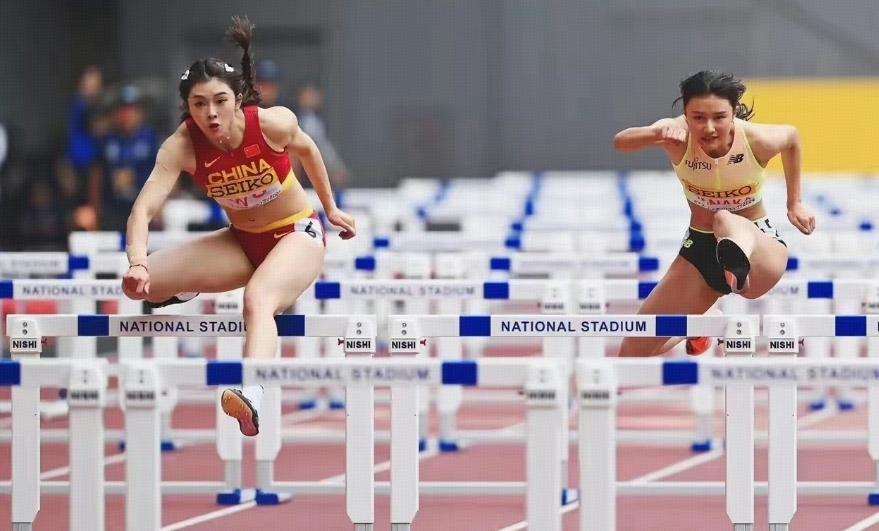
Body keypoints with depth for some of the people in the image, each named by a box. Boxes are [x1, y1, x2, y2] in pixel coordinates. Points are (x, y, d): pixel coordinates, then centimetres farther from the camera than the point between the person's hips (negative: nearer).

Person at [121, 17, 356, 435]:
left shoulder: (273, 123, -23)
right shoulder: (182, 146, -22)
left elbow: (306, 149, 1)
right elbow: (144, 207, -34)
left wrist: (331, 209, 13)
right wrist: (138, 264, -52)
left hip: (297, 234, -3)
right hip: (241, 242, 3)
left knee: (258, 299, -37)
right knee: (139, 284, -11)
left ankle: (252, 395, -64)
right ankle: (185, 291, 26)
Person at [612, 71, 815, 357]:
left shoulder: (758, 140, -19)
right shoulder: (679, 135, -19)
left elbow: (792, 137, 6)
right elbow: (621, 141, -39)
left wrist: (795, 203, 12)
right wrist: (658, 133, -59)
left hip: (760, 243, -3)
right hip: (699, 249, 3)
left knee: (726, 221, -40)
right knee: (634, 354, 4)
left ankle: (739, 266, -77)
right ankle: (695, 331, 39)